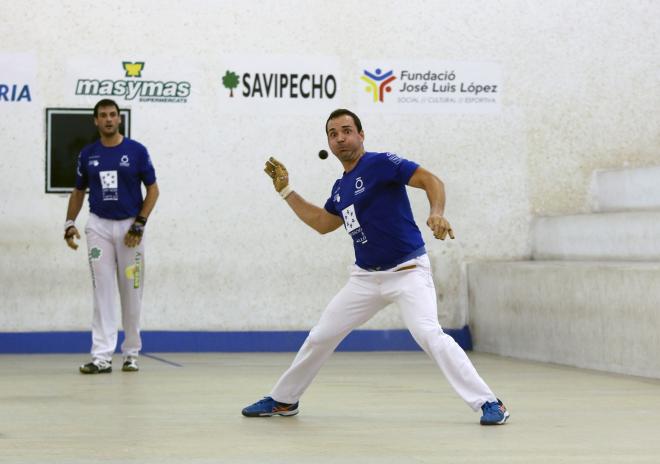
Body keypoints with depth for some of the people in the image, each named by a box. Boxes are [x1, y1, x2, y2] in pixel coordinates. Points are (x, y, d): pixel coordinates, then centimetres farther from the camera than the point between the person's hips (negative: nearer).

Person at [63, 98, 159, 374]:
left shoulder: (136, 151, -2)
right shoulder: (87, 155, 6)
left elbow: (152, 189, 0)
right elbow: (78, 191, 15)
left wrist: (139, 224, -10)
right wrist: (70, 223, 2)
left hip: (130, 227, -1)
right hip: (99, 226, 2)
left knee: (131, 293, 4)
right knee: (102, 292, -4)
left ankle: (131, 354, 16)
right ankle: (102, 357, -7)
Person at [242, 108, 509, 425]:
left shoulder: (380, 163, -10)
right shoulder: (340, 187, 12)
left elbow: (430, 180, -18)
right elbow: (322, 223, 27)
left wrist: (436, 214, -37)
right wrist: (285, 191, 23)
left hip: (408, 271, -7)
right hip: (366, 277, 8)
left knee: (428, 334, -27)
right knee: (320, 337, 12)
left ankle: (489, 403, -23)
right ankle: (283, 401, 30)